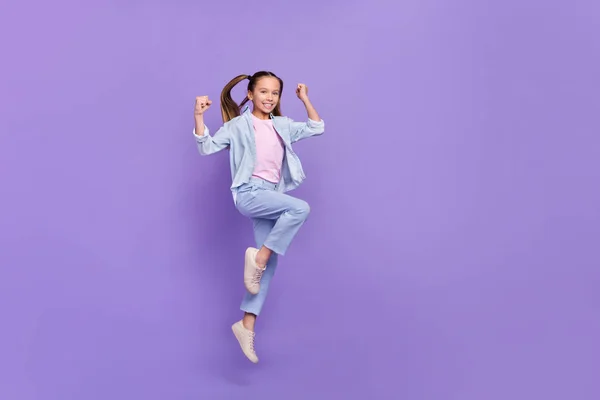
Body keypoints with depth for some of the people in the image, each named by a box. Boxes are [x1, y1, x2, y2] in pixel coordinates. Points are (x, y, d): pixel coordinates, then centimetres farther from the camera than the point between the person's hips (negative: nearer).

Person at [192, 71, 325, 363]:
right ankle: (258, 256, -17)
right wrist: (198, 116, -15)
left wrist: (305, 99, 17)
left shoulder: (283, 126, 16)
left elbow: (317, 129, 23)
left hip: (271, 196, 6)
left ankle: (247, 324, 4)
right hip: (249, 194, -6)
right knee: (300, 208, -29)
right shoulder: (238, 125, 3)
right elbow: (207, 147, -2)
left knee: (269, 263, 0)